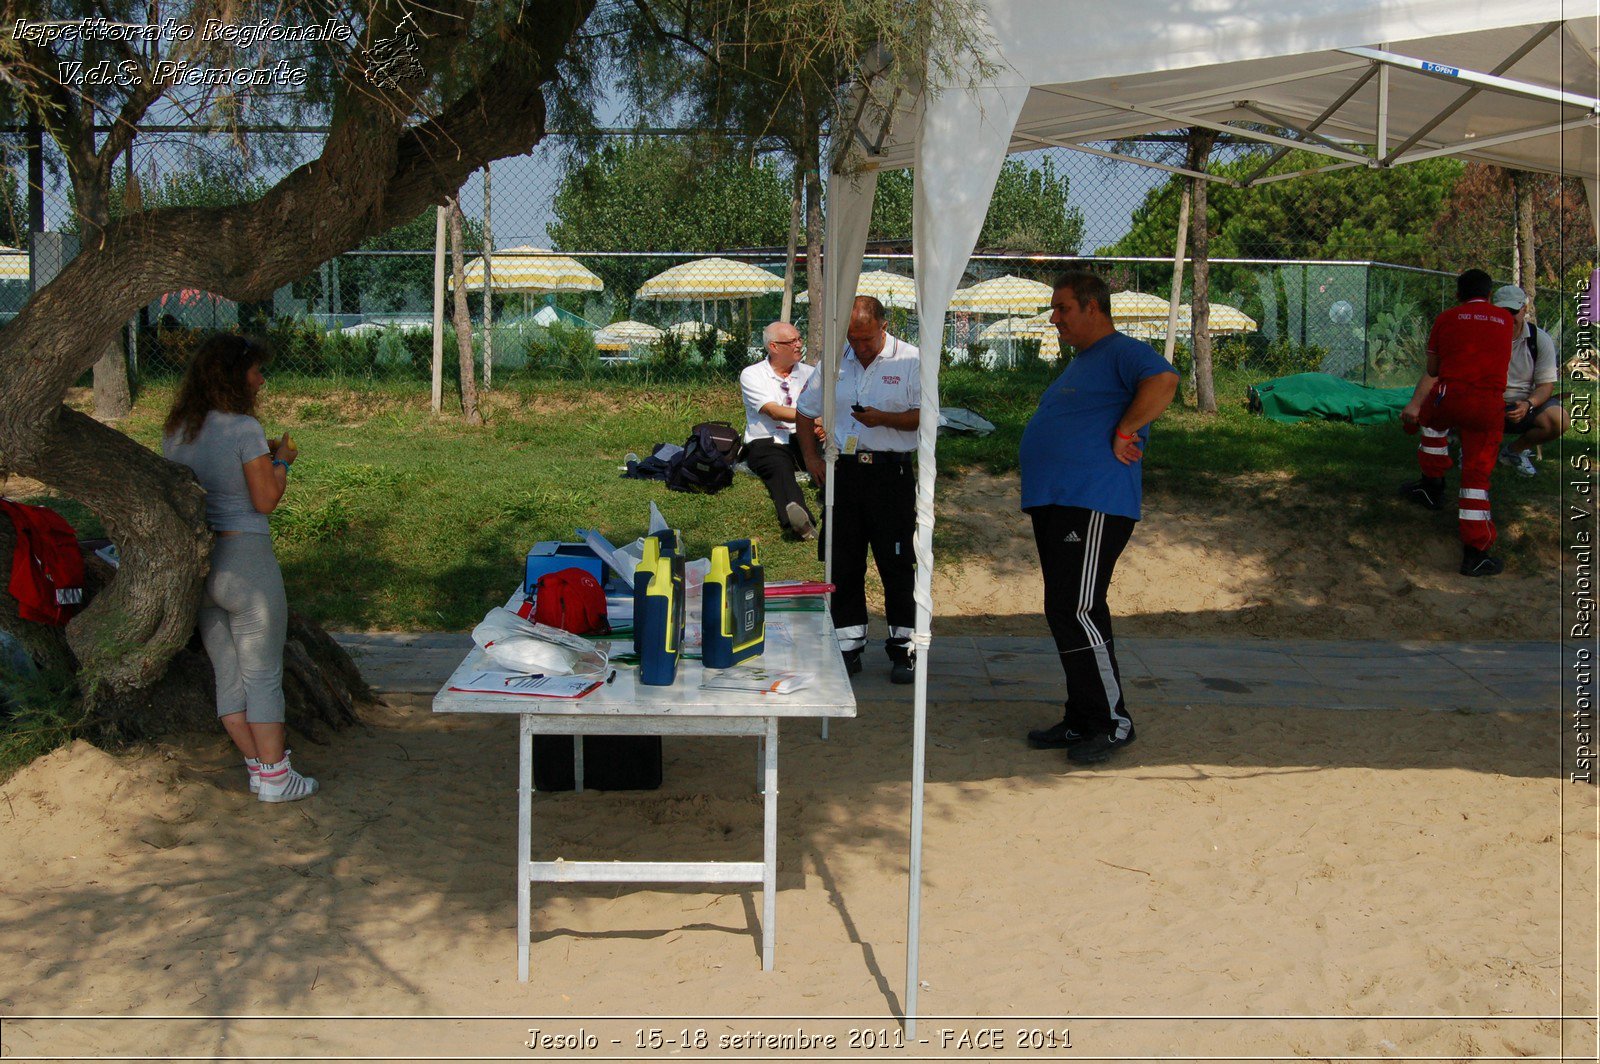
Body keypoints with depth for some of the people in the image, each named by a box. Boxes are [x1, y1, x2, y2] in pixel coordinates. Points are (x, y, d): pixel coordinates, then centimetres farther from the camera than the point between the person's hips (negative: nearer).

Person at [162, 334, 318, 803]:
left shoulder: (176, 430, 7)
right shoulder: (243, 428, -15)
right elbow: (265, 500, -13)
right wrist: (281, 460, 4)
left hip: (194, 563, 7)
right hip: (245, 559, -7)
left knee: (228, 675, 14)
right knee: (263, 675, 2)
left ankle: (258, 765, 22)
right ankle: (275, 776, 9)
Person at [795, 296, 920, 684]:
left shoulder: (910, 360, -1)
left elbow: (925, 416, -6)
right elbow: (804, 411, 19)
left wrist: (884, 418, -20)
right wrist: (811, 457, 7)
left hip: (892, 473, -4)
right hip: (844, 472, 4)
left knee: (897, 565, -1)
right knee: (844, 564, 6)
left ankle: (903, 648, 9)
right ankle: (848, 647, 15)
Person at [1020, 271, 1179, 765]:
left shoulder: (1122, 353, -8)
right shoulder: (1080, 364, 23)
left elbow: (1163, 379, -28)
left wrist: (1125, 432, -22)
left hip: (1094, 506, -10)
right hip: (1054, 504, 11)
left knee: (1080, 611, -11)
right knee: (1062, 613, 12)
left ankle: (1114, 721, 0)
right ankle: (1081, 720, 20)